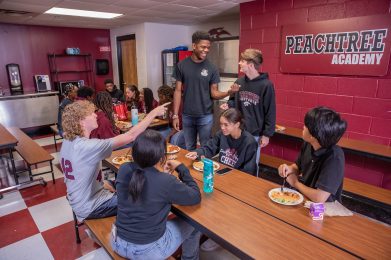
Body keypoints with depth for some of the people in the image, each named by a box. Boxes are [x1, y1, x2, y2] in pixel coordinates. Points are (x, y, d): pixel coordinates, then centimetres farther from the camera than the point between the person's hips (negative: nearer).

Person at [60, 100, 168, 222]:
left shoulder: (67, 142, -4)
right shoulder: (87, 146, -33)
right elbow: (130, 136, -34)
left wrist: (101, 183, 2)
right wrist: (154, 113, -27)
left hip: (78, 201, 9)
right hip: (90, 207, -9)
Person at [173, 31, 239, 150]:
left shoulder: (212, 68, -5)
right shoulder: (181, 65, -3)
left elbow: (214, 93, -3)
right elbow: (178, 91, -1)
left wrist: (228, 92, -24)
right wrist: (175, 115, -4)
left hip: (205, 116, -1)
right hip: (187, 116, 1)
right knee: (189, 149, 15)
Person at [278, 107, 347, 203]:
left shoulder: (334, 157, -26)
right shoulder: (308, 144, -7)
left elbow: (319, 198, -30)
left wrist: (296, 183, -14)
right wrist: (290, 169, -11)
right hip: (303, 197, 6)